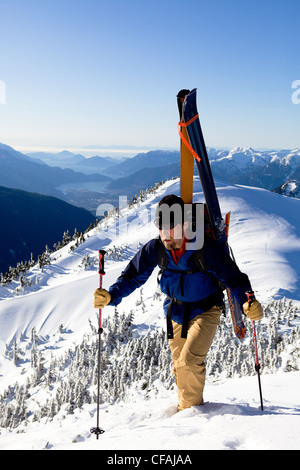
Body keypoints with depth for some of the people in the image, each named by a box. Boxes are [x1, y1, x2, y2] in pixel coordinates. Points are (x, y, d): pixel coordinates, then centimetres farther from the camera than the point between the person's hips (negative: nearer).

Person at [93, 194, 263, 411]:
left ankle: (190, 407, 10)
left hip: (205, 311, -4)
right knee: (179, 366, 16)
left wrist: (247, 302, -39)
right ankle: (187, 406, 42)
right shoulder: (155, 249, -18)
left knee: (189, 361, -18)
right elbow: (133, 276, -8)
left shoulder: (207, 249, -28)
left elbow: (234, 278, -21)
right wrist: (111, 295, -23)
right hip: (176, 312, 4)